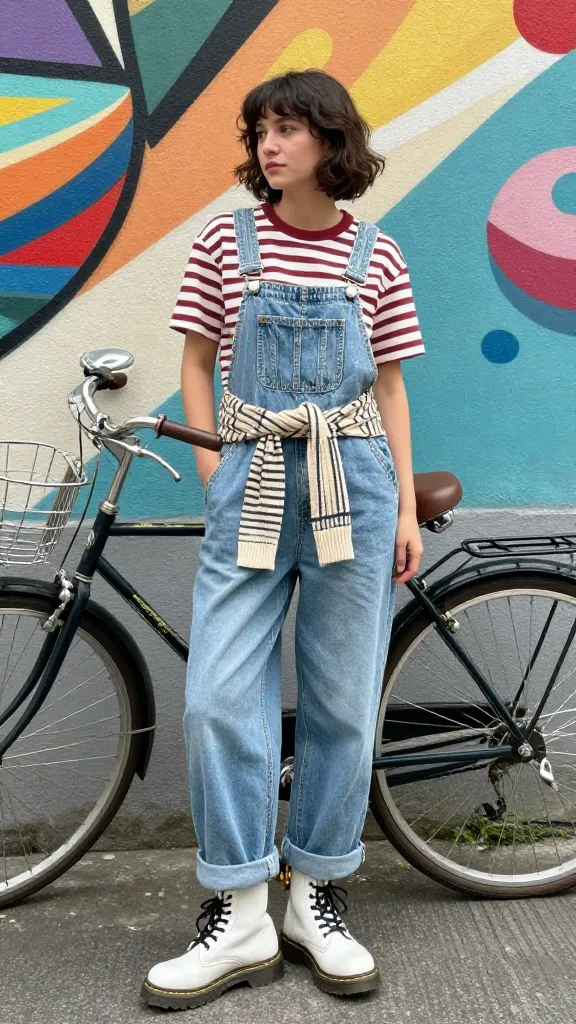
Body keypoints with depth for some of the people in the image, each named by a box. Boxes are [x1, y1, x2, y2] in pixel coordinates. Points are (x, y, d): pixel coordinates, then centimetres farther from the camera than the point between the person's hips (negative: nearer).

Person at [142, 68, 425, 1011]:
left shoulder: (376, 256, 7)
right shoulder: (227, 241, 7)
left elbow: (389, 387, 10)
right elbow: (197, 364, 11)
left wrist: (407, 505, 5)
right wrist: (216, 476, 1)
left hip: (354, 486, 0)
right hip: (252, 484, 0)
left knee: (342, 702, 5)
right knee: (219, 698, -5)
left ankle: (315, 899, 22)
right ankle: (240, 921, 9)